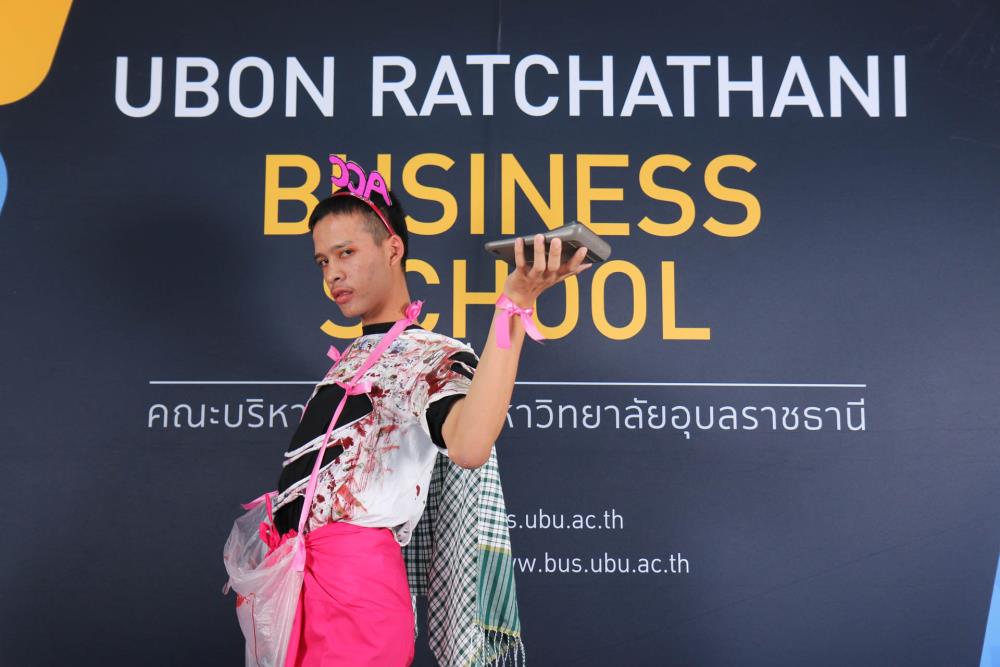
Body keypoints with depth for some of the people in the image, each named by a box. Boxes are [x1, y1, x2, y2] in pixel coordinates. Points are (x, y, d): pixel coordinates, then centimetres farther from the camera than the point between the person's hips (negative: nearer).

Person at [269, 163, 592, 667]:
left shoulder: (436, 357, -9)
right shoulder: (349, 360, 17)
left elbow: (468, 446, -33)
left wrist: (513, 304, -35)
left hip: (355, 580, -8)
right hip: (294, 576, 8)